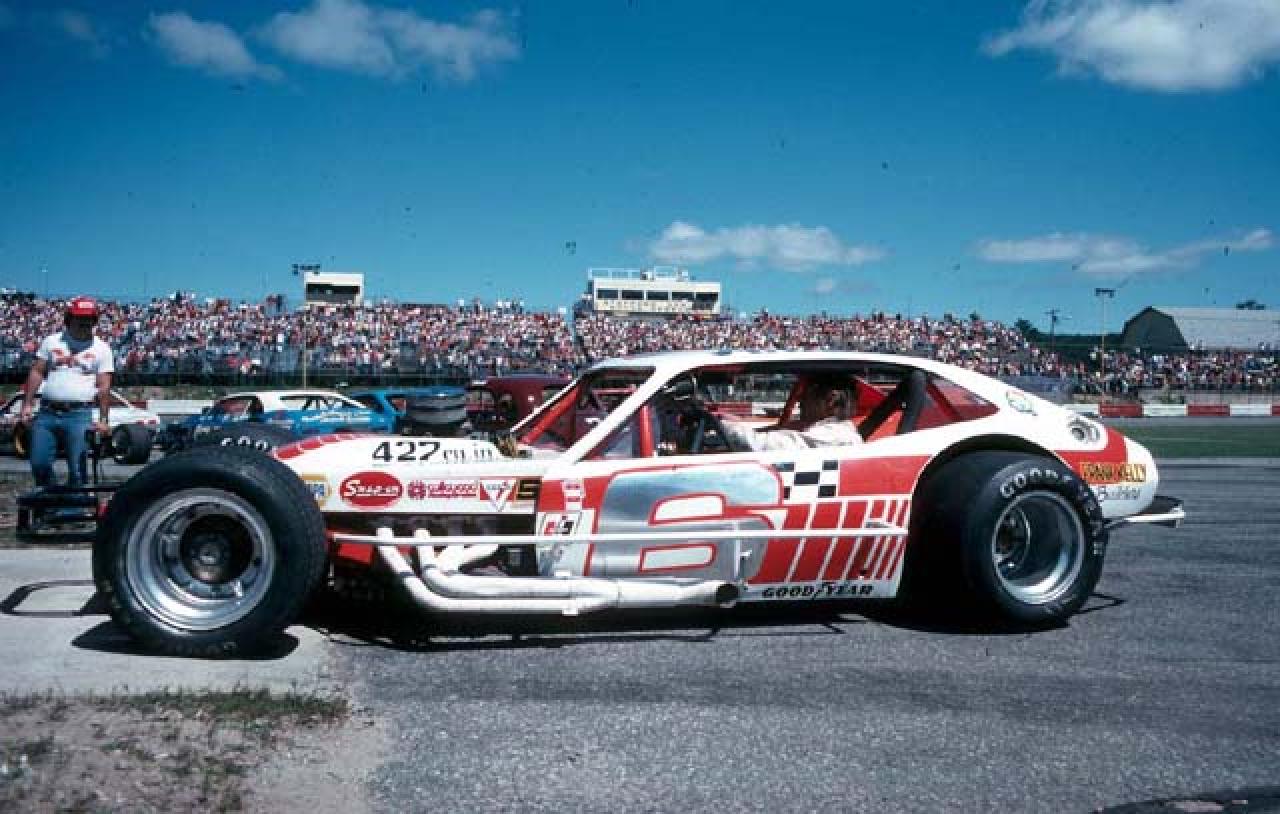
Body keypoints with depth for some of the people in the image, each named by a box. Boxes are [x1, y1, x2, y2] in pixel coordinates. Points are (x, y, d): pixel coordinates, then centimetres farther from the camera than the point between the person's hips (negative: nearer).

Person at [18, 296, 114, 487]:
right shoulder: (51, 341, 12)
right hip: (47, 413, 3)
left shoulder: (101, 348, 4)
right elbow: (36, 373, 11)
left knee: (77, 469, -3)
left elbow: (104, 387, 1)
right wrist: (27, 405, 3)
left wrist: (103, 419, -5)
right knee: (39, 464, 5)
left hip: (79, 415, -3)